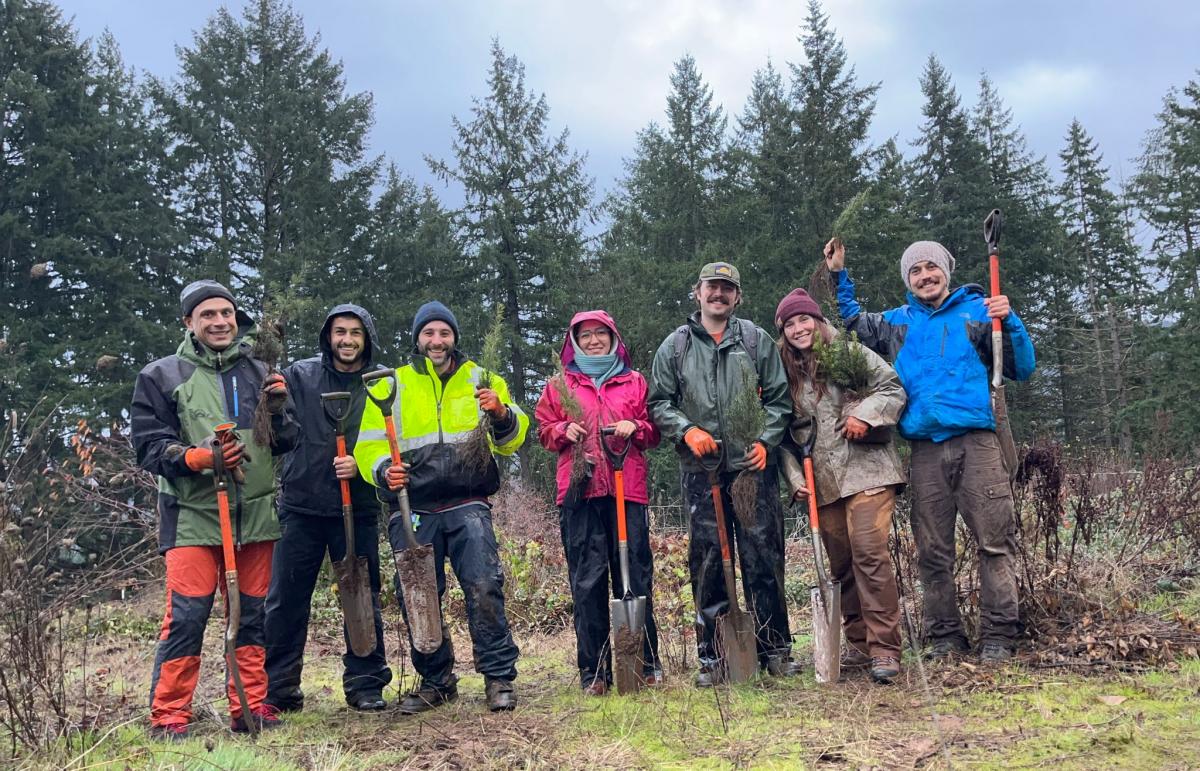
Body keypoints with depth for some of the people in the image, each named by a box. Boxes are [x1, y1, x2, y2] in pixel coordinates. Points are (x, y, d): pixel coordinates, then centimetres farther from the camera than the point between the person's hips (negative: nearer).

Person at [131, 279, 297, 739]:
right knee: (186, 617, -7)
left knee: (253, 615, 8)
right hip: (194, 515, -3)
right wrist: (201, 457, -18)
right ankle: (168, 716, 5)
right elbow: (149, 447, -2)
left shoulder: (258, 373, 10)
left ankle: (250, 707, 19)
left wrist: (277, 410, -8)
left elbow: (287, 444, 13)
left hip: (255, 513, 3)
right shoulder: (162, 377, 2)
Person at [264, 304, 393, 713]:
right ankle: (278, 689, 15)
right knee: (286, 599, 4)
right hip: (300, 505, 0)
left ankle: (366, 683, 20)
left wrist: (362, 465, -15)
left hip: (357, 509, 0)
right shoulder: (299, 376, 3)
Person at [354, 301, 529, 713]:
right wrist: (384, 470, -12)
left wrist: (501, 414, -14)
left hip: (468, 505, -1)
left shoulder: (481, 379, 13)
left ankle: (499, 677, 0)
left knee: (484, 587, -13)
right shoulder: (391, 386, 12)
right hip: (413, 510, 1)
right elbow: (368, 444, 9)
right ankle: (435, 680, 22)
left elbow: (512, 439, 8)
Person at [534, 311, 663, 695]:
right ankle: (593, 670, 4)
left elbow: (654, 430, 18)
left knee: (636, 576, 0)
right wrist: (564, 430, -5)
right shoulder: (560, 385, 16)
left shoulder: (635, 382, 17)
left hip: (627, 489, 0)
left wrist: (635, 427, -3)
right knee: (587, 580, -2)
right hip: (579, 491, 0)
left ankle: (646, 662, 13)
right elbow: (543, 429, 16)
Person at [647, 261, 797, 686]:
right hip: (701, 471, 0)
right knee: (707, 562, 2)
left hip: (754, 466, 0)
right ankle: (711, 657, 11)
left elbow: (779, 398, 9)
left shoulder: (756, 340, 9)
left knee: (763, 557, 1)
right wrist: (687, 430, -8)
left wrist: (765, 440, -6)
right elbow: (659, 403, 9)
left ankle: (776, 649, 13)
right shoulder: (675, 346, 9)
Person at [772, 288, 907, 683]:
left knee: (869, 553, -15)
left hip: (866, 471, -4)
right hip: (822, 483, 5)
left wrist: (865, 414, -14)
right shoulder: (785, 373, 13)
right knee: (840, 564, 8)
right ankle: (858, 644, 19)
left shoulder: (850, 353, 4)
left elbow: (893, 388, 2)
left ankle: (884, 649, -11)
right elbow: (785, 432, 14)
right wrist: (795, 478, 4)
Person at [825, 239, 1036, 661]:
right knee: (933, 552, 4)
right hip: (924, 449, 3)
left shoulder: (977, 311, 10)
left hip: (975, 442, -3)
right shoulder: (896, 323, 19)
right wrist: (837, 275, 25)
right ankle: (944, 638, 11)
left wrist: (1008, 322, -8)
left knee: (994, 541, -7)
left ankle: (998, 636, -2)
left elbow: (1022, 369, 6)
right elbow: (850, 321, 35)